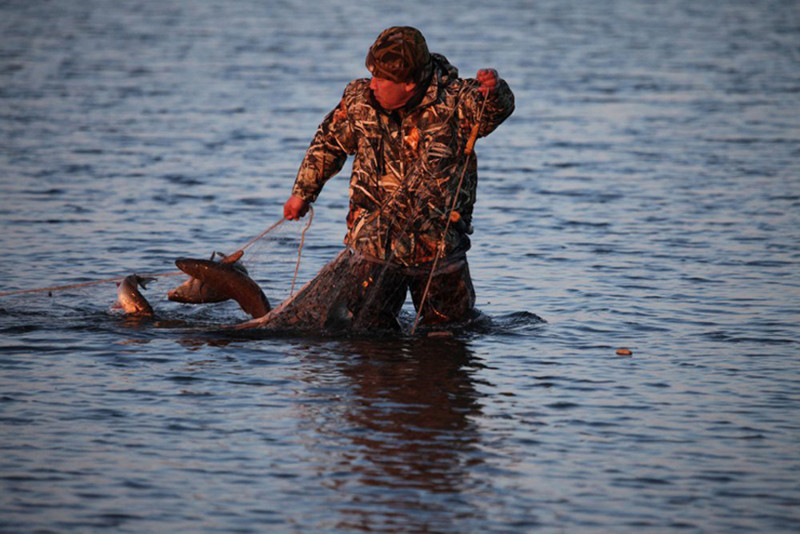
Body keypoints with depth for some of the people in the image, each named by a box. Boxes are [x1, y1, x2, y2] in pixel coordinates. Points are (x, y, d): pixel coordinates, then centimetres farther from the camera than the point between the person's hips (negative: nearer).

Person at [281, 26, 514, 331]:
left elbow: (494, 111, -29)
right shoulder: (359, 100, -4)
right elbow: (329, 143, 12)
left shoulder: (452, 102, -14)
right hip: (373, 247, 1)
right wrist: (303, 193, 20)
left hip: (440, 250, -1)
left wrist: (493, 91, -53)